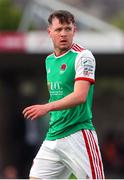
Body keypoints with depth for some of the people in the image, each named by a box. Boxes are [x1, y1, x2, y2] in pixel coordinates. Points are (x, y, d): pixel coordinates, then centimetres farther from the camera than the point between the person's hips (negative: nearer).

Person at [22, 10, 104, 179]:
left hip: (78, 135, -7)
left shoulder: (83, 56, -8)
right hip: (52, 137, 7)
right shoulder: (49, 60, 16)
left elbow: (80, 96, -20)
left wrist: (47, 107, -30)